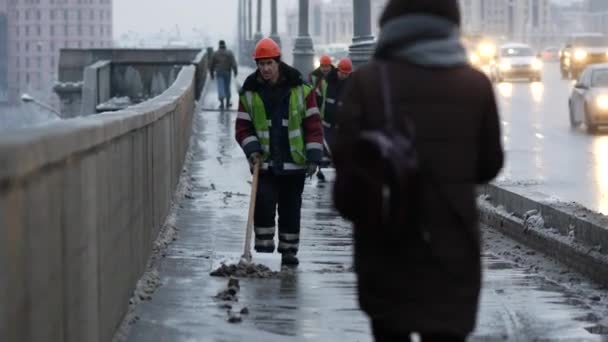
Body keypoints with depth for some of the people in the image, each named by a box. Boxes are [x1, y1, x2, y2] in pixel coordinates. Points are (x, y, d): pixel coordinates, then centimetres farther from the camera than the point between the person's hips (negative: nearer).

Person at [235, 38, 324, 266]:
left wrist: (313, 157, -7)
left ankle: (289, 250, 19)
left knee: (291, 208, 8)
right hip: (265, 162, 0)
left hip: (294, 162, 0)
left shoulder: (300, 89, -1)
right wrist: (252, 149, -12)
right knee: (263, 201, -16)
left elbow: (313, 125, -1)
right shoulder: (249, 93, 2)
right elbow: (243, 127, 5)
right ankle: (263, 247, -4)